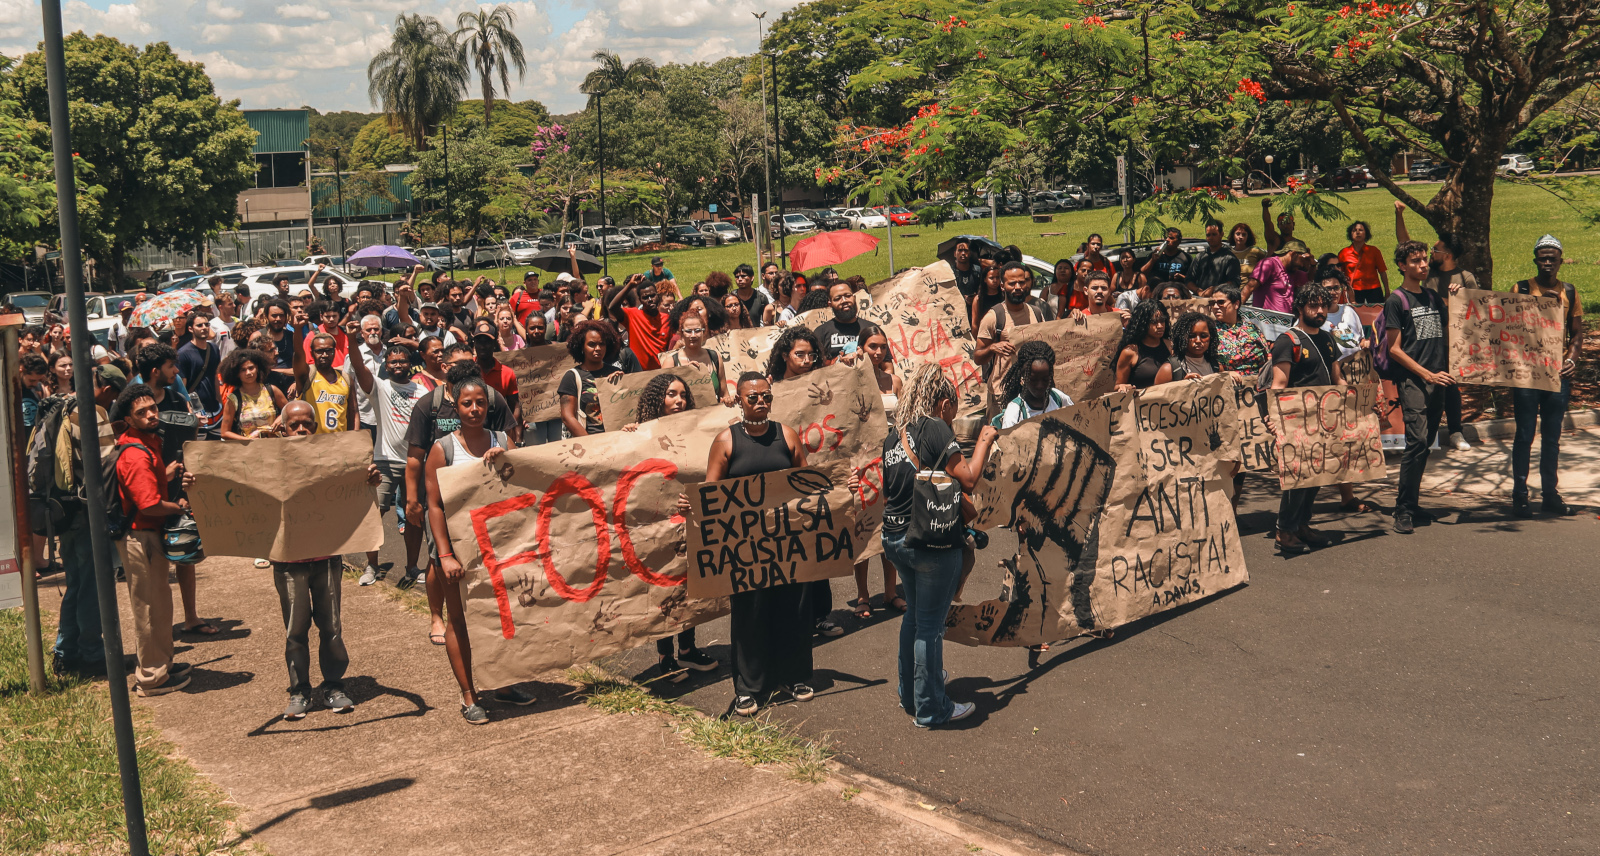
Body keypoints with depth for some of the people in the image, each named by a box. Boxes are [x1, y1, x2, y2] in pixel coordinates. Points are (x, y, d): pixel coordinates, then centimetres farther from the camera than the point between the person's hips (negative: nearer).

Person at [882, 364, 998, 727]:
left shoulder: (893, 437, 8)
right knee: (930, 625, 2)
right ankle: (930, 709, 13)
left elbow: (884, 494, 11)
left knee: (914, 615, 23)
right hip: (932, 542, -8)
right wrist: (984, 441, -4)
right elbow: (968, 479, -15)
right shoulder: (935, 429, -14)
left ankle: (909, 695, 34)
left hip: (894, 539, 8)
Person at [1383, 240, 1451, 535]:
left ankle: (1410, 502, 14)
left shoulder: (1434, 299, 18)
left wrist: (1448, 369, 7)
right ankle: (1403, 509, -12)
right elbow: (1394, 348, -6)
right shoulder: (1396, 300, -1)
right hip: (1411, 379, -6)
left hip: (1437, 381, 6)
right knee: (1417, 440, -16)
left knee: (1426, 443, 5)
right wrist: (1429, 375, -11)